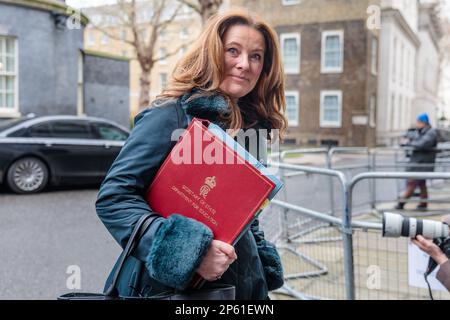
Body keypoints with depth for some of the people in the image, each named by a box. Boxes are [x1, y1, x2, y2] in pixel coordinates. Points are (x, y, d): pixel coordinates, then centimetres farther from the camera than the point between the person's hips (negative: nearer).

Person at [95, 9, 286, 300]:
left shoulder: (252, 126, 6)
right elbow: (113, 197, -20)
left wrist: (264, 269, 7)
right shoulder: (172, 115, -14)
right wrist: (190, 253, -28)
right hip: (167, 285, -6)